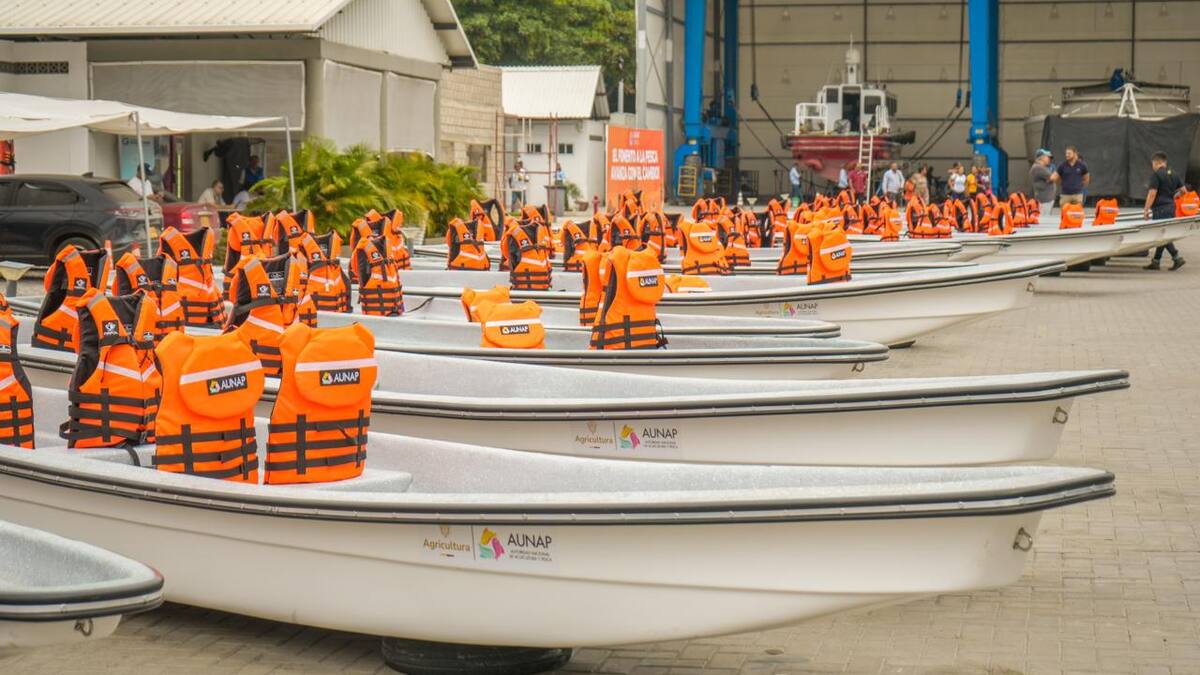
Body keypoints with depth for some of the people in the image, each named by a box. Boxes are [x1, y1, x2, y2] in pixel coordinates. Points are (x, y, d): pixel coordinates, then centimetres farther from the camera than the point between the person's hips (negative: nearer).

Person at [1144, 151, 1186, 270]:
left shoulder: (1156, 175, -12)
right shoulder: (1173, 174, 12)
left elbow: (1152, 193, -17)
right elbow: (1182, 190, 13)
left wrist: (1146, 209, -13)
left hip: (1160, 208, -8)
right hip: (1171, 207, 8)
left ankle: (1177, 258, -15)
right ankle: (1156, 261, 16)